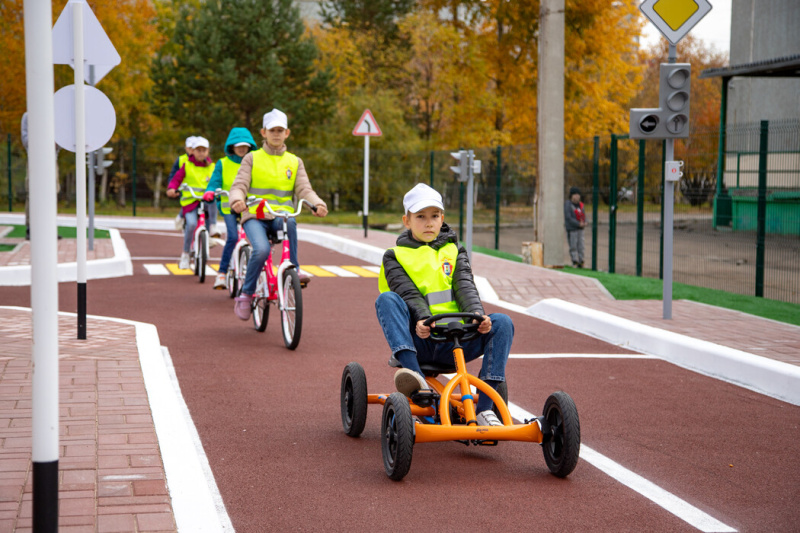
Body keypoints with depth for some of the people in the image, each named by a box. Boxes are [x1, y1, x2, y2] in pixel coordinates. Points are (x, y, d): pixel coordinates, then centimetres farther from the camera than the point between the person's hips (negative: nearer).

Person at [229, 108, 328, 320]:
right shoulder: (252, 158, 10)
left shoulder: (295, 162, 16)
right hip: (254, 216, -1)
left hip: (282, 215, 1)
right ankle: (245, 294, -12)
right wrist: (237, 200, -26)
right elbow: (239, 185, -1)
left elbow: (304, 189, 5)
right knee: (262, 249, -31)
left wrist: (318, 204, -18)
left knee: (289, 222, -37)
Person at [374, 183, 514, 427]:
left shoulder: (454, 252, 21)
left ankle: (484, 408, -27)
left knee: (502, 323, -22)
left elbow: (465, 286, 3)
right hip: (417, 341, -2)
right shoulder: (395, 256, 13)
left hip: (454, 343, 2)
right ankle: (415, 375, -45)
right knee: (386, 299, -28)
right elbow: (407, 292, -5)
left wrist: (477, 314, -18)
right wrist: (421, 318, -26)